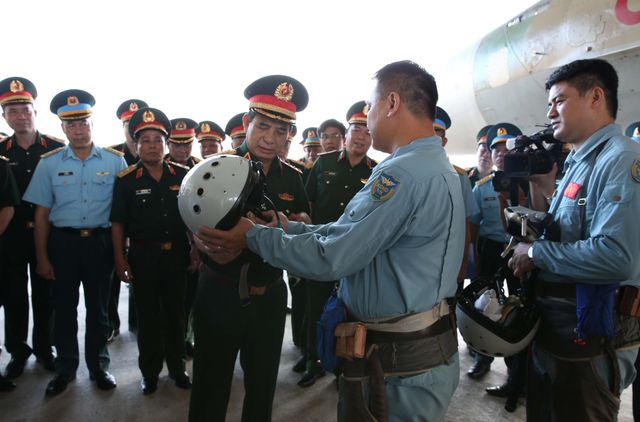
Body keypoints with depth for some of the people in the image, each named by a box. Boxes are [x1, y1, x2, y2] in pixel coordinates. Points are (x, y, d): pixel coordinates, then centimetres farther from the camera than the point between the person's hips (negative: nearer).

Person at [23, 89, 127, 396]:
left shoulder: (115, 161, -2)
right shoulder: (49, 163, 1)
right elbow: (42, 213, 2)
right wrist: (42, 257, -1)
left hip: (100, 243, -1)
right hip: (62, 242, 1)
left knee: (98, 308, 11)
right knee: (64, 308, 12)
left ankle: (98, 366, 29)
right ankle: (65, 368, 31)